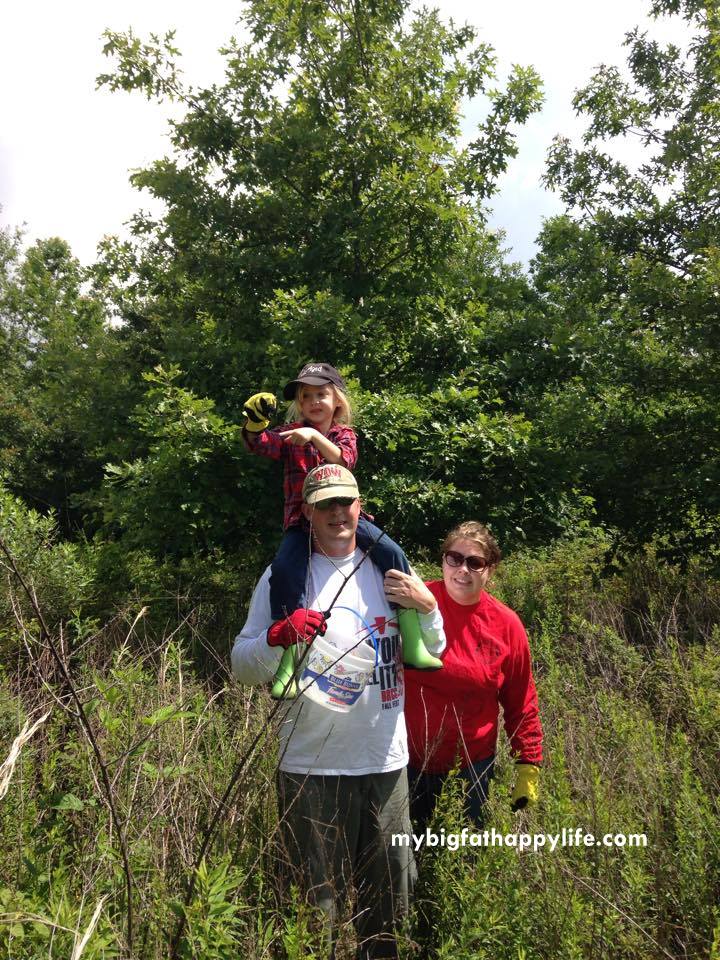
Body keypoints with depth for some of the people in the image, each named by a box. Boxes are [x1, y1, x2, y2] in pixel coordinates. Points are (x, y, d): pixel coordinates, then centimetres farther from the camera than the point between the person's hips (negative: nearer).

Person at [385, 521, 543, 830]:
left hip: (473, 766, 2)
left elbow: (521, 702, 4)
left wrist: (529, 765, 5)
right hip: (408, 761, -1)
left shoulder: (506, 624, -4)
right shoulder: (413, 601, -11)